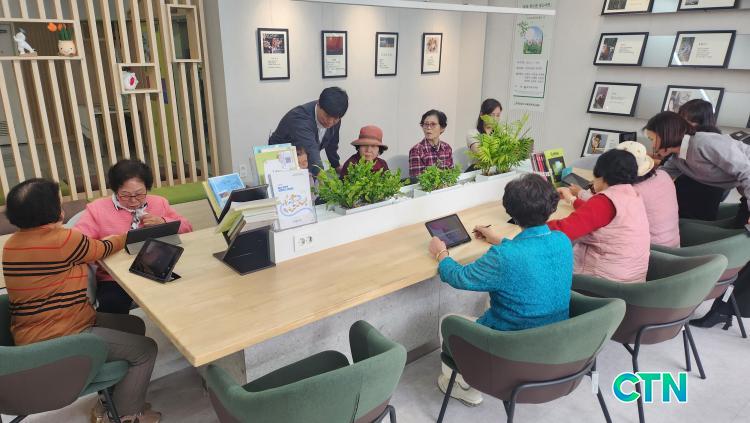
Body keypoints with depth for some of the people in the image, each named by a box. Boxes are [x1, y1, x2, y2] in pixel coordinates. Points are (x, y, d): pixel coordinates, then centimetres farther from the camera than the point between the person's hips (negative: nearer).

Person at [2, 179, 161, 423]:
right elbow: (102, 249, -3)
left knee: (135, 326, 17)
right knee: (145, 349, -1)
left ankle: (112, 395, 27)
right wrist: (124, 236, 17)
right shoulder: (63, 239, -23)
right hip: (58, 342, -9)